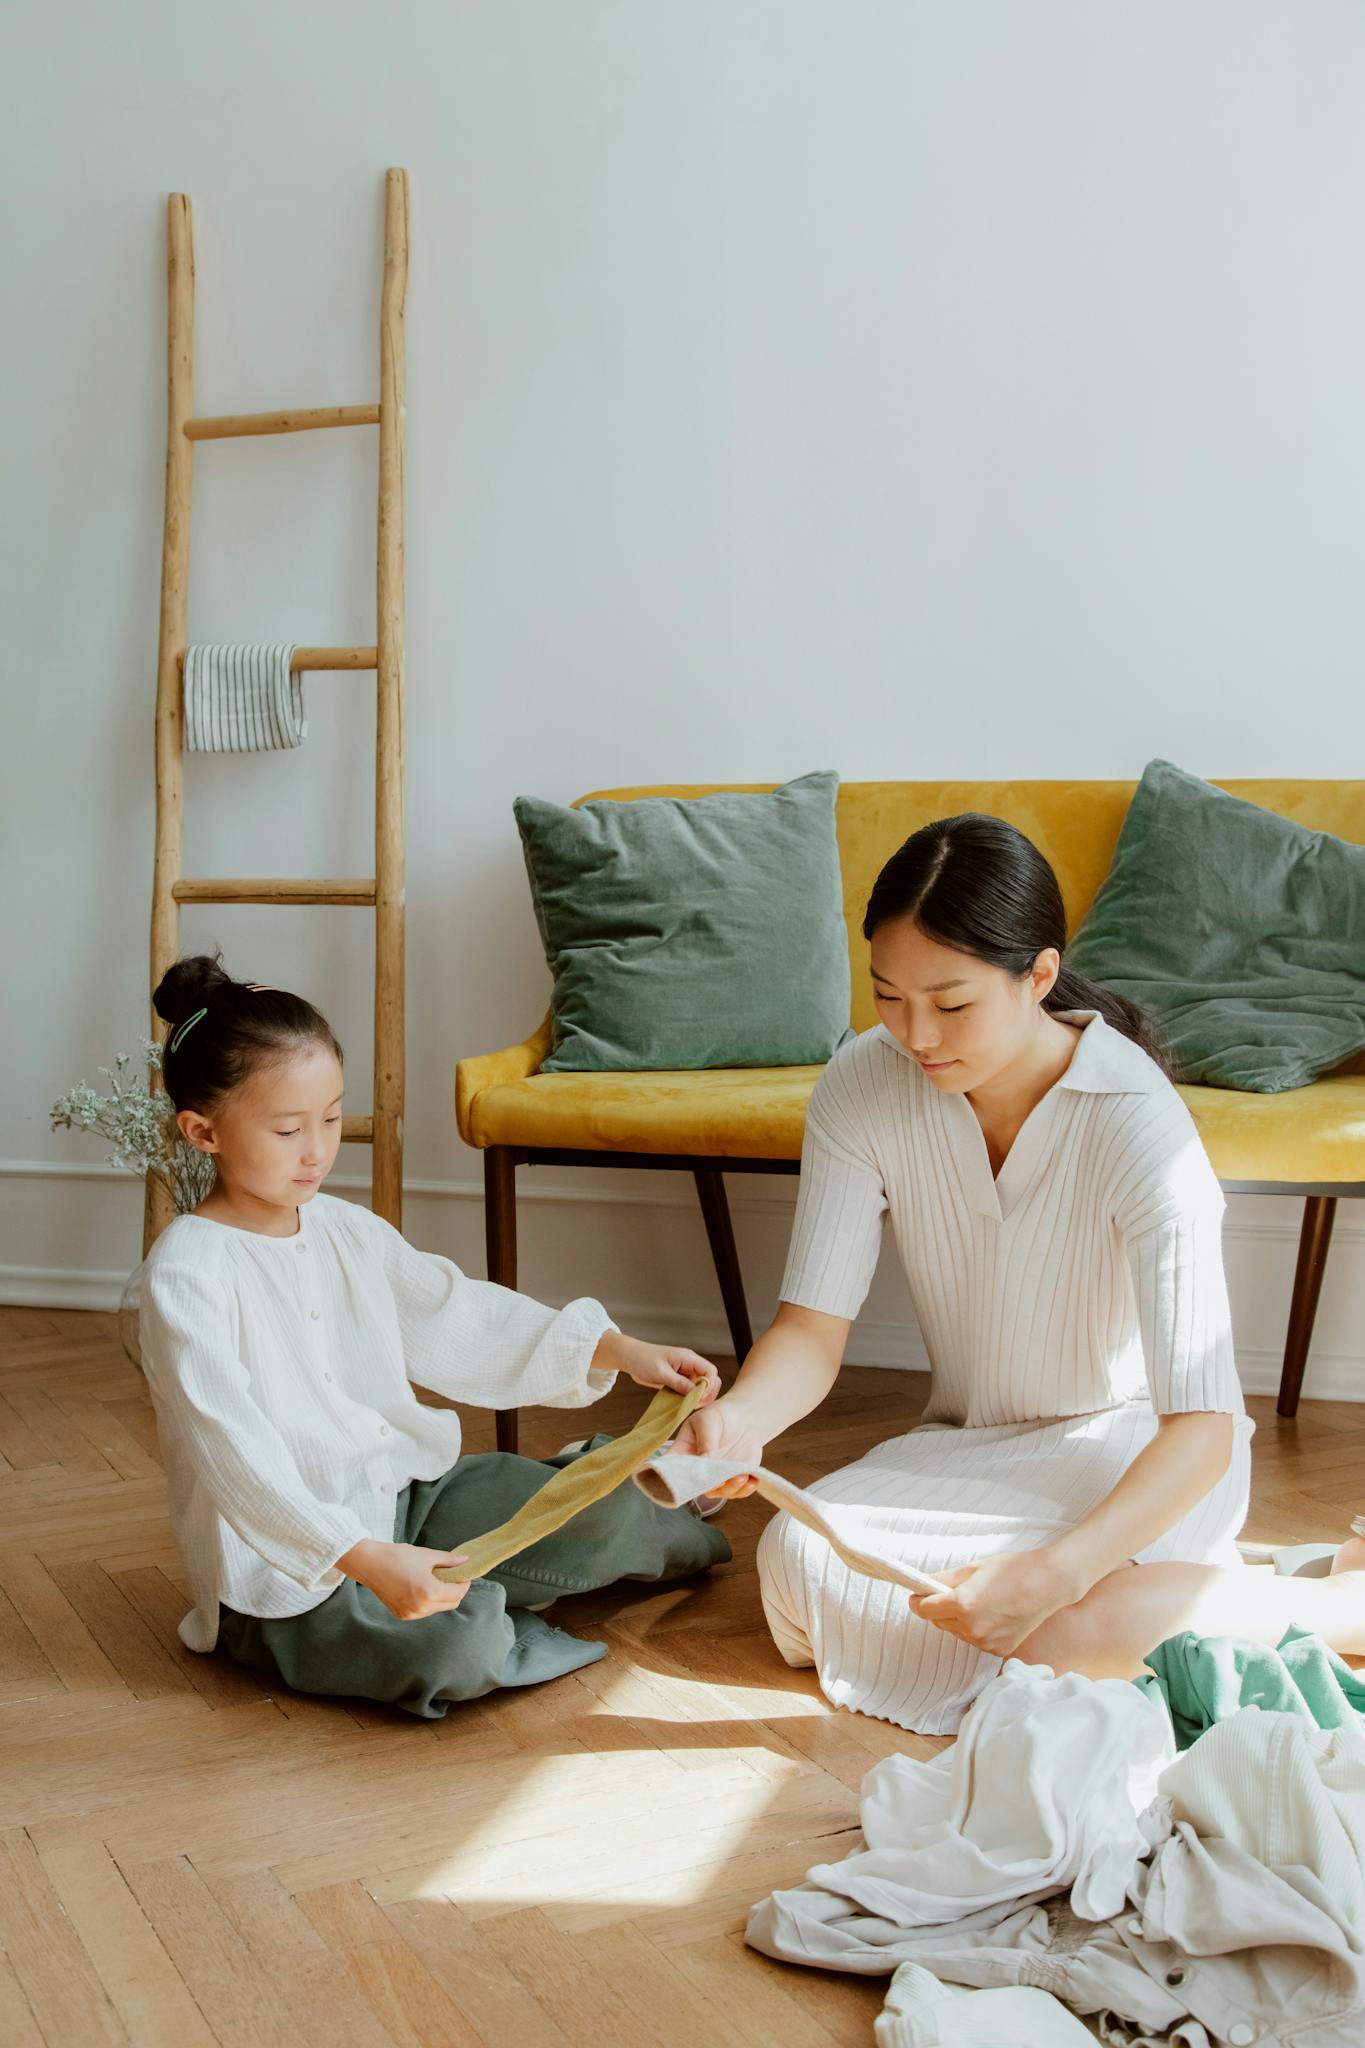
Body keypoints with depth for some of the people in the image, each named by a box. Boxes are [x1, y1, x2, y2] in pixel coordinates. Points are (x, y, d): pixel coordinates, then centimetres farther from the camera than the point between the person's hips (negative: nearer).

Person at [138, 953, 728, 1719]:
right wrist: (367, 1561, -38)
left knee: (603, 1508, -3)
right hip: (284, 1571, -7)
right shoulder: (186, 1275, -19)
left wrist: (617, 1350, -4)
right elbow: (236, 1456, -27)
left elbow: (459, 1318, 7)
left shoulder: (347, 1230, 5)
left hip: (405, 1490, 7)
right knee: (455, 1651, -30)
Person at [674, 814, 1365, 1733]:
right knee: (796, 1556, -22)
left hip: (1133, 1447, -5)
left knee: (1053, 1631, -34)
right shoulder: (861, 1087, -14)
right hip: (971, 1445, 5)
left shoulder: (1136, 1123, -27)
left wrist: (1051, 1573, -45)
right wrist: (739, 1417, -36)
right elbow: (814, 1325, -14)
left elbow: (1201, 1425, -31)